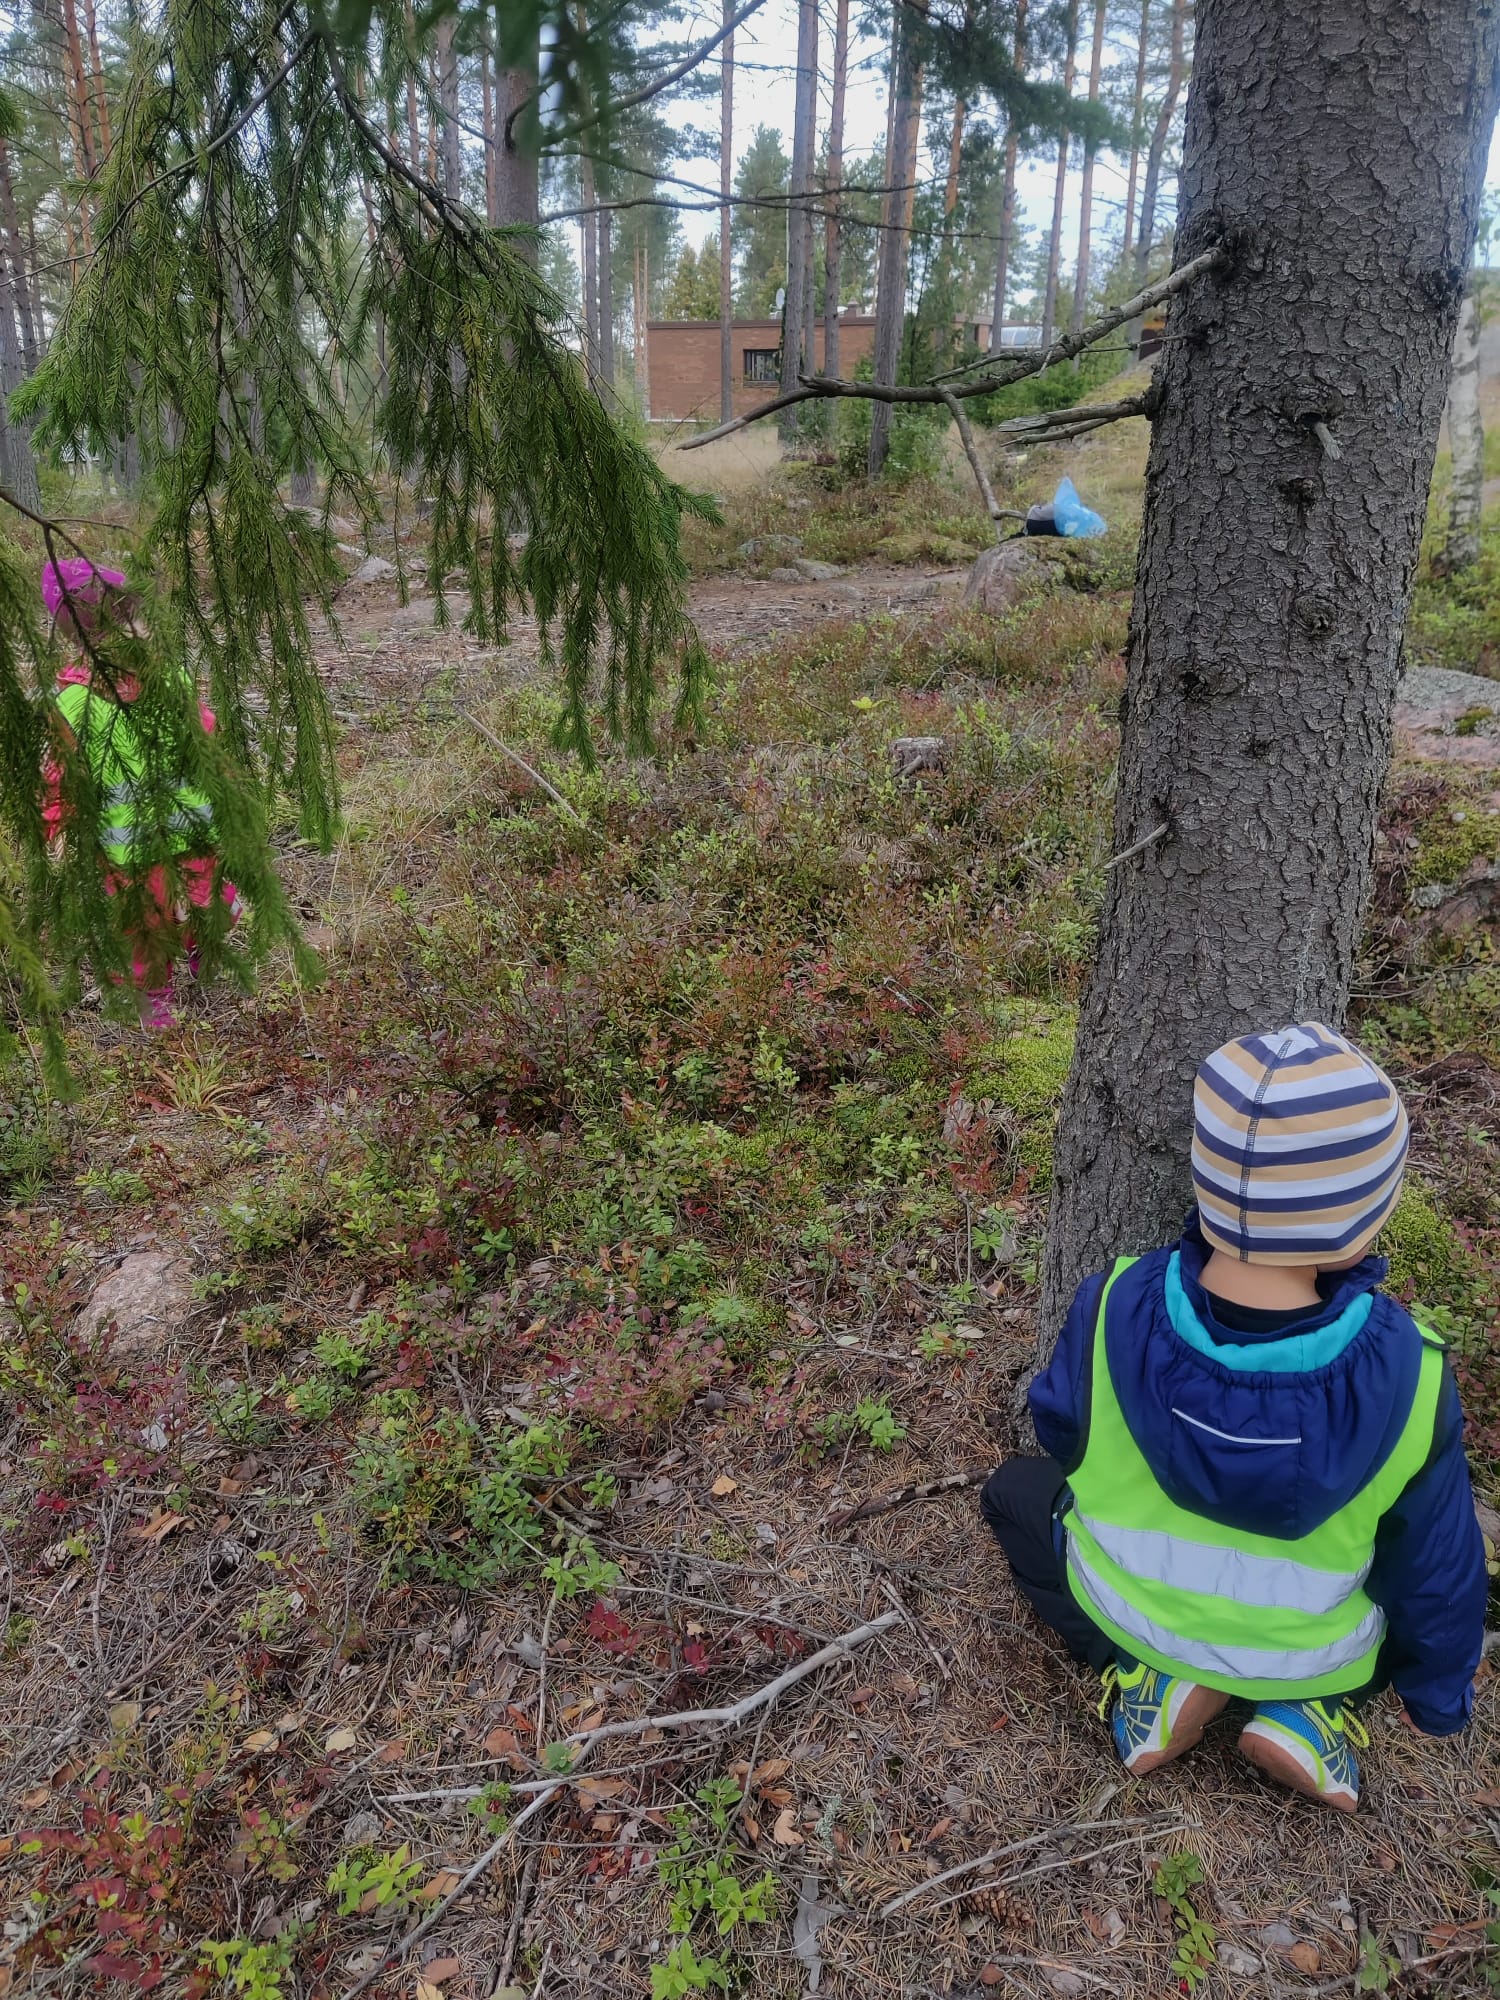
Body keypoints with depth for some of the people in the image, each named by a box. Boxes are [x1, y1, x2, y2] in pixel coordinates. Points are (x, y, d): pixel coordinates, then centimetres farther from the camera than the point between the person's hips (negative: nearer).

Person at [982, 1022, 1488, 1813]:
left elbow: (1058, 1432, -7)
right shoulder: (1406, 1378, -30)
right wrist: (1437, 1695, 10)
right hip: (1316, 1655, 1)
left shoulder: (1114, 1309, -30)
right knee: (1459, 1571, 26)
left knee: (1016, 1490, 26)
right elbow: (1433, 1567, -11)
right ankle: (1315, 1710, 10)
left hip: (1123, 1610, 0)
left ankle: (1148, 1681, 9)